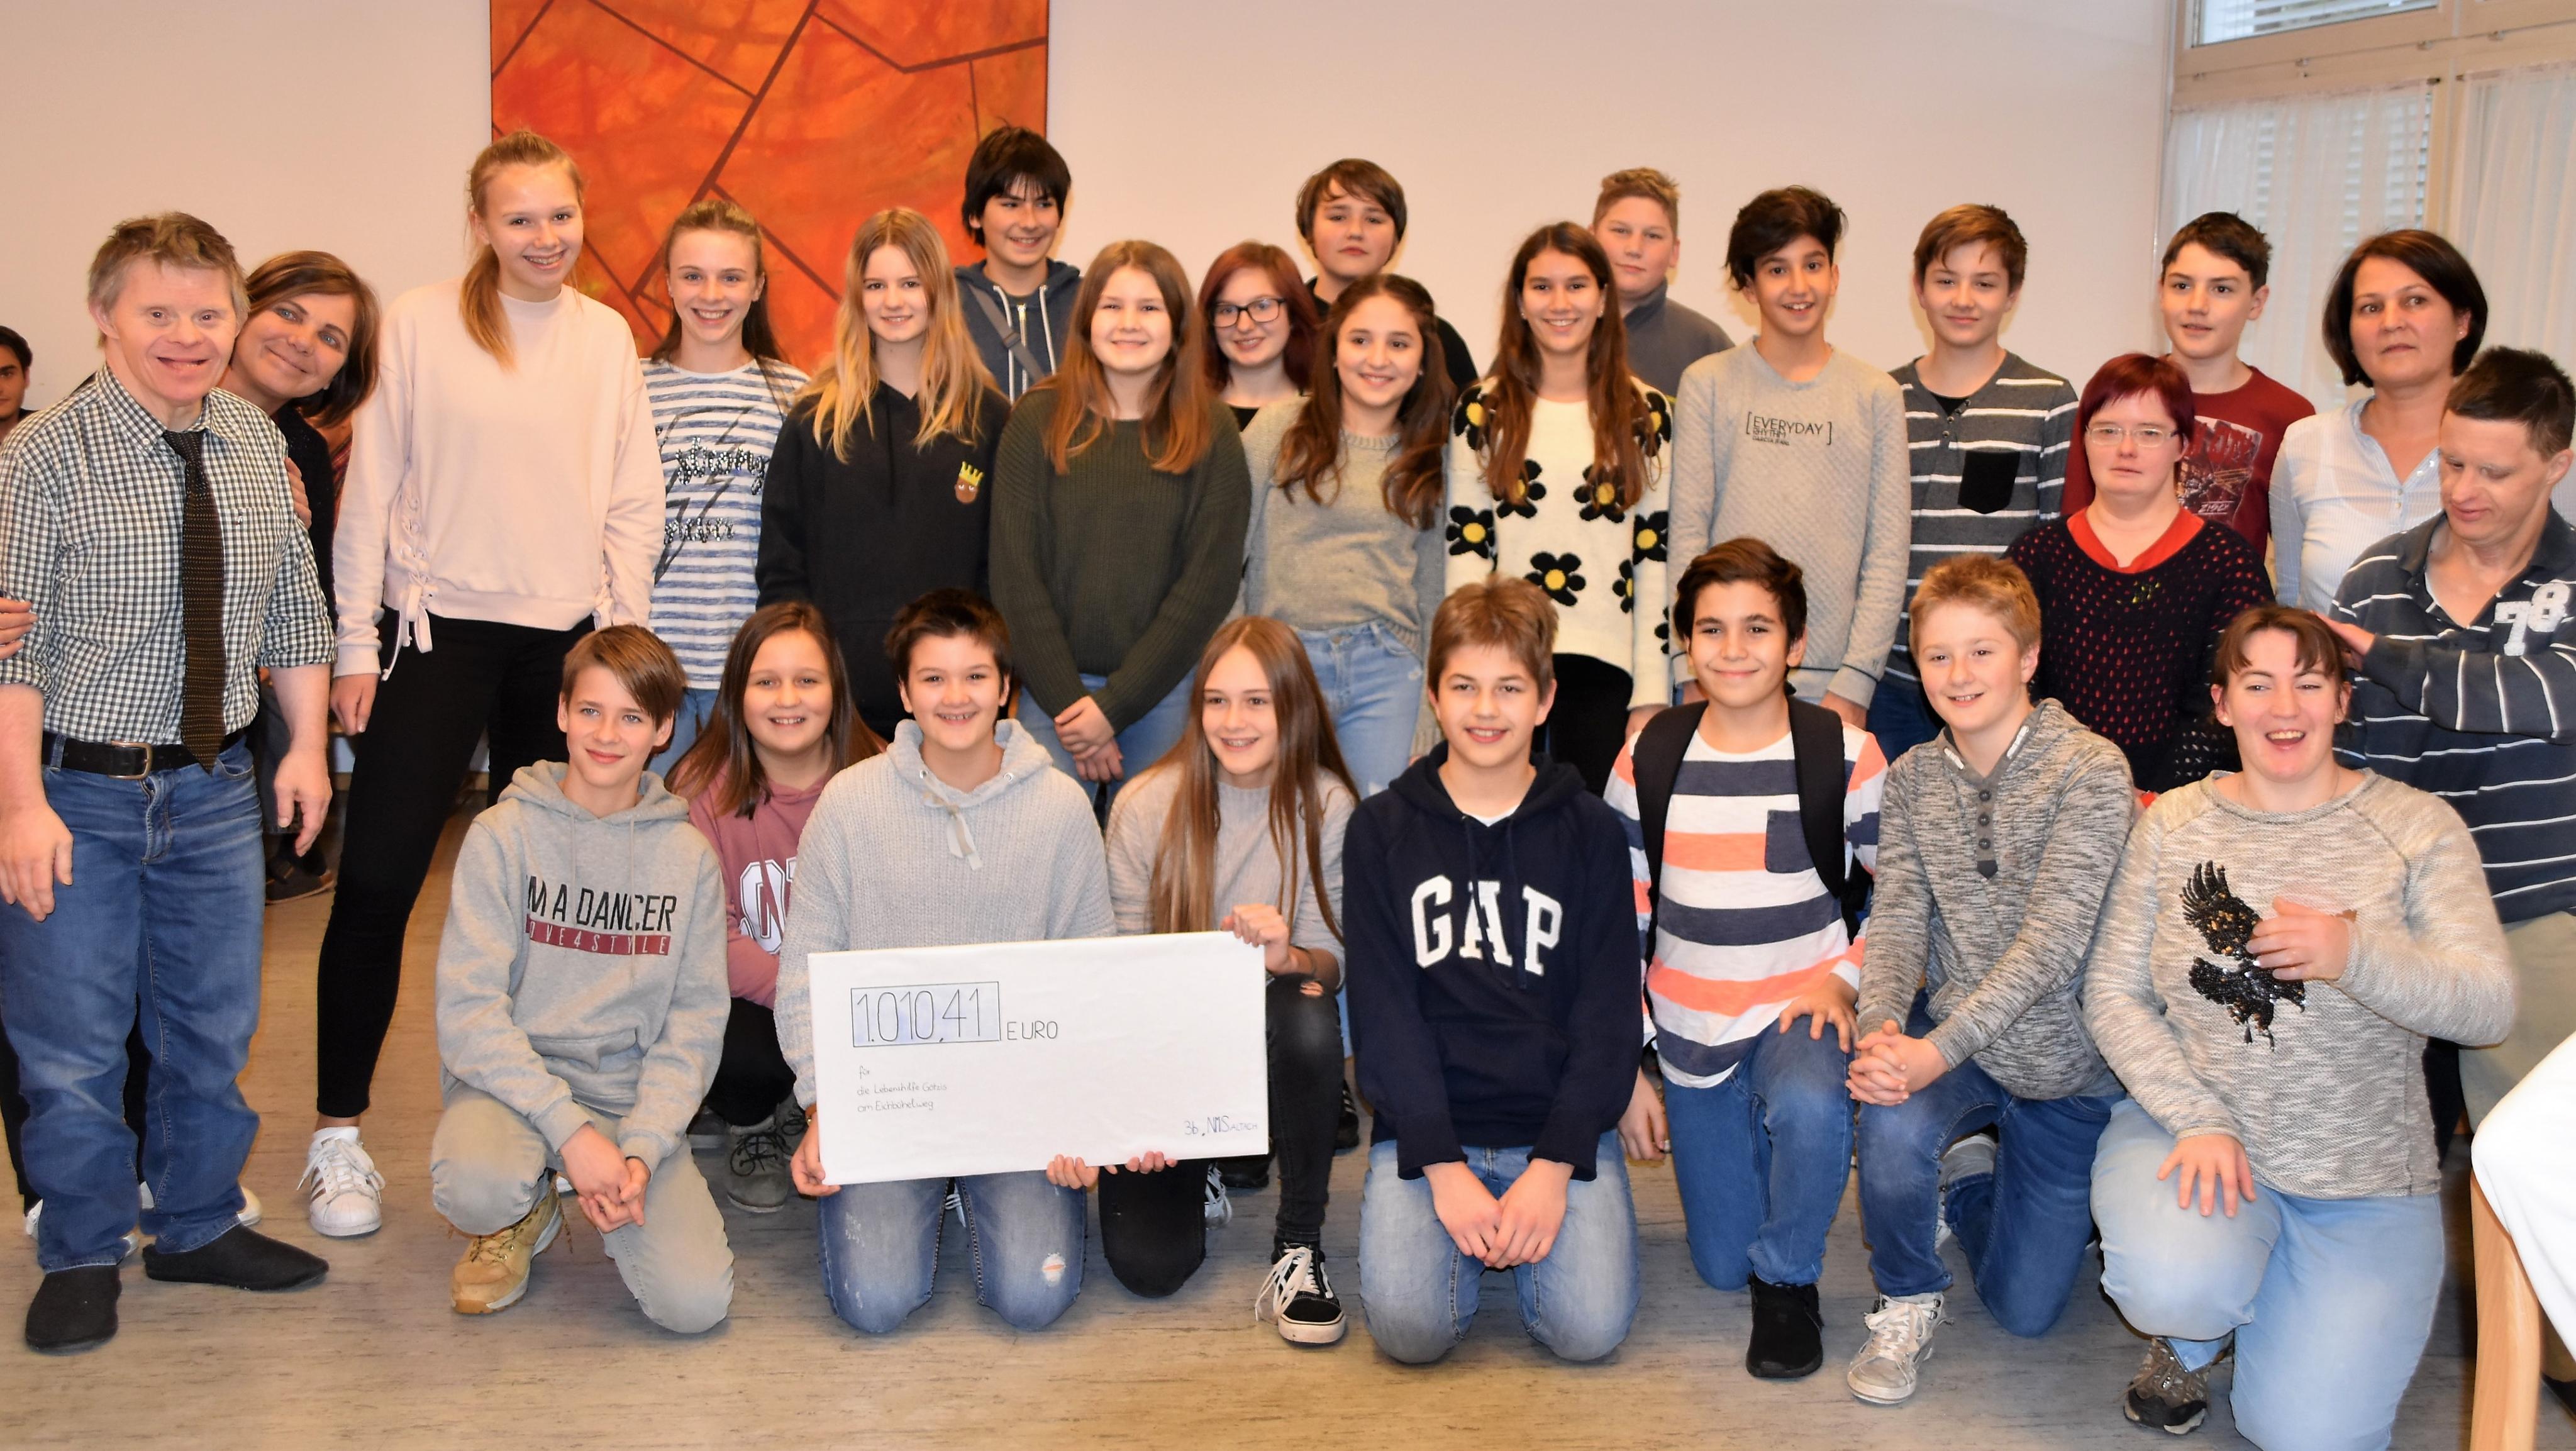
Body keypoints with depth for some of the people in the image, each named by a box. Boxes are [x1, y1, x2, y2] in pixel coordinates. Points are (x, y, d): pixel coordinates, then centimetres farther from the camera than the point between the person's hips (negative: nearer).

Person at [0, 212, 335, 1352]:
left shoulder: (257, 446, 5)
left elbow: (293, 609, 13)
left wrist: (306, 744, 8)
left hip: (217, 787, 5)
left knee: (215, 1026, 15)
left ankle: (199, 1226, 34)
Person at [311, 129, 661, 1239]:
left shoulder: (607, 337, 9)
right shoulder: (421, 324, 1)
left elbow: (634, 501, 10)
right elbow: (373, 490, 1)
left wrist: (621, 634, 2)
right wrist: (357, 643, -3)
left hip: (566, 639, 3)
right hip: (439, 628, -2)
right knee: (379, 877, -6)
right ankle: (336, 1131, 6)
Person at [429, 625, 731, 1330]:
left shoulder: (688, 857, 3)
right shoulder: (504, 834, -3)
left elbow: (694, 1024, 1)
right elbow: (469, 1010, -11)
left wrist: (642, 1147, -15)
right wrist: (572, 1131, -21)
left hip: (636, 1098, 1)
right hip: (513, 1079, -1)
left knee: (695, 1301, -20)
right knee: (476, 1187, -37)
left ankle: (614, 1200, 14)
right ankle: (527, 1213, 3)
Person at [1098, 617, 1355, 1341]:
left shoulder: (1327, 807, -8)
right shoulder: (1147, 806, -9)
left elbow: (1334, 960, -8)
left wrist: (1291, 958, -33)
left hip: (1268, 1052, 0)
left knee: (1308, 1017, -37)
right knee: (1147, 1265, -17)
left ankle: (1299, 1246, -17)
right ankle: (1197, 1179, 21)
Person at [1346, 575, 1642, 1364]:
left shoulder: (1588, 830, 4)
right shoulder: (1382, 830, 3)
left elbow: (1608, 1011, 0)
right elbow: (1383, 1010, -3)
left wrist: (1553, 1166, -12)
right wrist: (1445, 1169, -14)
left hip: (1560, 1123, 0)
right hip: (1425, 1128, 0)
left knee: (1590, 1325, -20)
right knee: (1408, 1324, -22)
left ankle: (1523, 1232, 12)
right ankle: (1470, 1238, 10)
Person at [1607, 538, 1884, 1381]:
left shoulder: (1845, 757, -8)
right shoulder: (1648, 761, -2)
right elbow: (1620, 926, 4)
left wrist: (1846, 978, -16)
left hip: (1804, 1011, -3)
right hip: (1692, 1037, 3)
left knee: (1808, 1105, -38)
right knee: (1721, 1268, 6)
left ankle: (1789, 1278, -9)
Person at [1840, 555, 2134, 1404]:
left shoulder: (2090, 770, -15)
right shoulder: (1911, 780, 0)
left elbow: (2054, 941, -23)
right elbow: (1897, 922, -7)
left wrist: (1937, 1050, -32)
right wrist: (1879, 1029, -28)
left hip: (2065, 1062, -2)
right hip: (1953, 1043, 2)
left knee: (2024, 1309, 6)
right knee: (1891, 1123, -34)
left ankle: (1972, 1179, 40)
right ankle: (1906, 1302, -2)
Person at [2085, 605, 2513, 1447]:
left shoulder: (2417, 826, -2)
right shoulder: (2174, 823, 2)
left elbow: (2488, 1006, -12)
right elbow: (2112, 993, -1)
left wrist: (2355, 956, -32)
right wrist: (2198, 1120, -16)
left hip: (2364, 1181, 0)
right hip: (2188, 1126, 0)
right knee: (2171, 1285, -32)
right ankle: (2193, 1329, 7)